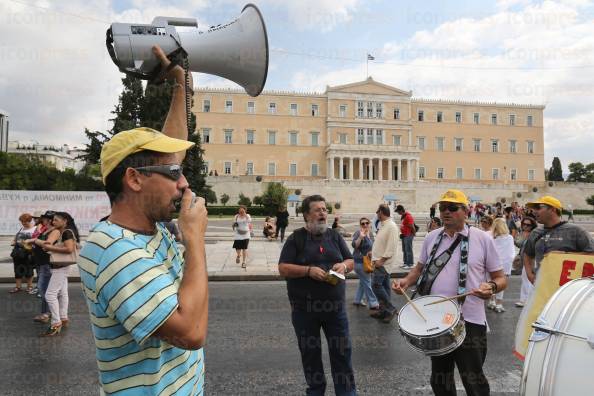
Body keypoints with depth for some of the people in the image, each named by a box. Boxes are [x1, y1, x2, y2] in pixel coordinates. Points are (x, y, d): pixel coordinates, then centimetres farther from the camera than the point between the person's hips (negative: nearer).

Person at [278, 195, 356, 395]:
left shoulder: (335, 236, 7)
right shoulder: (296, 239, -4)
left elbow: (351, 262, 12)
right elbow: (283, 269, -9)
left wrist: (344, 266, -11)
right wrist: (308, 270, -21)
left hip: (335, 305, 2)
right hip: (305, 308, -2)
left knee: (342, 349, 7)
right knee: (310, 352, 12)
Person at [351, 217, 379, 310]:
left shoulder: (370, 233, 7)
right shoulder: (358, 233, -17)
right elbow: (354, 245, -29)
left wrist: (371, 252, -1)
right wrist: (360, 237, -43)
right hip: (359, 261, -9)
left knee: (363, 282, 17)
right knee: (367, 283, -4)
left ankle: (357, 300, 29)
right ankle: (373, 304, 2)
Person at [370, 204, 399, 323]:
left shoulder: (391, 226, -17)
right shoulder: (383, 225, 14)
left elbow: (391, 247, -22)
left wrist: (381, 259, -22)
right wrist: (373, 252, 16)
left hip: (383, 262, -10)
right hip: (380, 261, 10)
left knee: (376, 285, -11)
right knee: (384, 286, 13)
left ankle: (390, 308, -3)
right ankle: (383, 311, 20)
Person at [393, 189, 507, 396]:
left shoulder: (483, 239, -6)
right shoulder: (431, 238, 5)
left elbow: (501, 278, -1)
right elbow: (420, 268, 17)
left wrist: (491, 286, -23)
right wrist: (406, 281, -2)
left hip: (469, 322, -4)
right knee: (439, 379, 20)